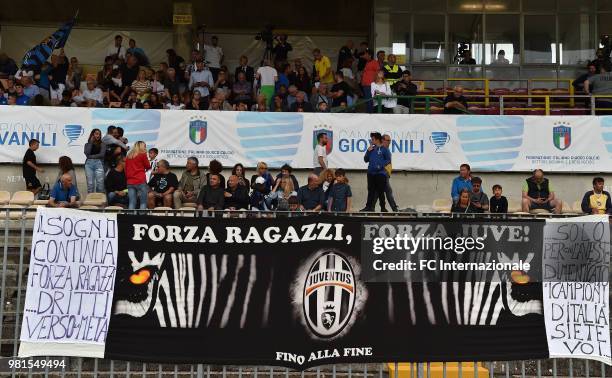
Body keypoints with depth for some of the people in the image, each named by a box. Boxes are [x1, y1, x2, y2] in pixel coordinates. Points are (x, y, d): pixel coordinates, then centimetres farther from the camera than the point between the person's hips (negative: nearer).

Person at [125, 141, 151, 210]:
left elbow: (126, 169, 17)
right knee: (143, 202, -2)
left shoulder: (128, 156, 14)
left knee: (132, 203, 2)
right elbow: (148, 166, 8)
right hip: (140, 181, -5)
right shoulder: (142, 154, -1)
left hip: (130, 182, 5)